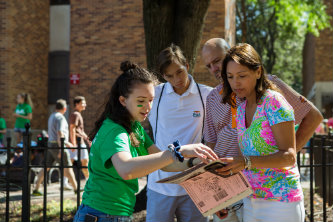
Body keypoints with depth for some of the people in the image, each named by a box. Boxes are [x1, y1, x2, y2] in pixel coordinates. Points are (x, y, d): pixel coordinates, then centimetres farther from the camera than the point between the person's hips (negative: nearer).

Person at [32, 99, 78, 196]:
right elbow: (60, 133, -23)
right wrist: (61, 149, -26)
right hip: (58, 145, -8)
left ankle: (36, 189, 0)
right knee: (68, 168, 2)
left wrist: (66, 143, 27)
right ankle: (76, 188, 11)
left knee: (46, 168, 6)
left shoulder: (52, 117, 17)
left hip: (50, 144, 8)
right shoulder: (60, 117, -14)